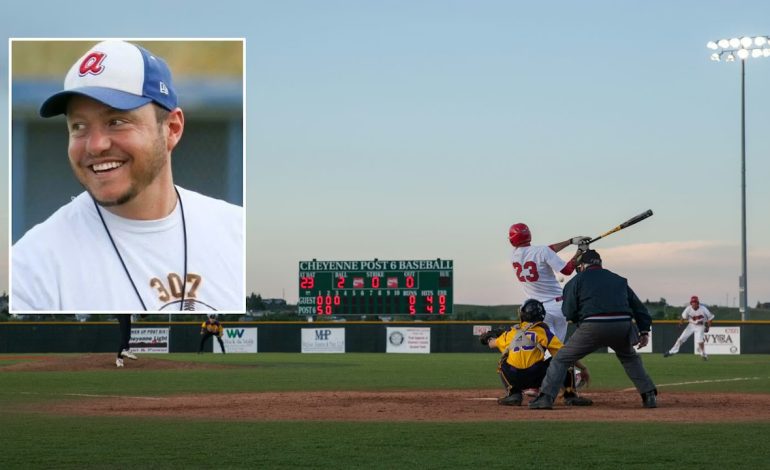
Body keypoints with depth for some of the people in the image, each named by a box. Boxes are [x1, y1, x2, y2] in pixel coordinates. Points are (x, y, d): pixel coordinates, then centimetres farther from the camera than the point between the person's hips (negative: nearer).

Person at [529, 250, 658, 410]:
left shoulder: (578, 280, 13)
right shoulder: (619, 280, 25)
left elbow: (569, 313, 5)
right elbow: (638, 306, 20)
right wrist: (644, 330, 18)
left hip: (593, 326, -3)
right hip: (623, 326, 4)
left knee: (561, 359, 11)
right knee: (630, 358, 32)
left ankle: (546, 397, -2)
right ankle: (649, 396, 20)